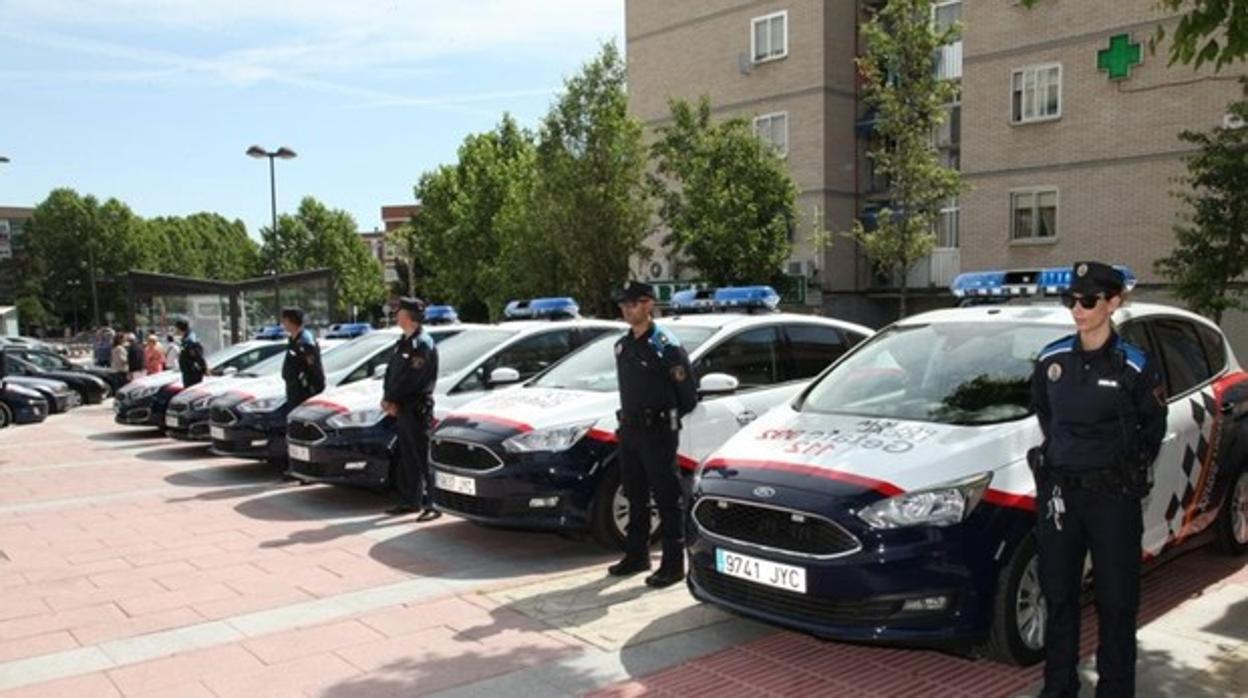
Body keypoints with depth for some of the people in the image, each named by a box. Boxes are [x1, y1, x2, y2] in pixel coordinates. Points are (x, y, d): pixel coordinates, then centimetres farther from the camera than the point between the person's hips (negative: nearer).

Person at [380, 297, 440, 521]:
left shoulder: (423, 344, -13)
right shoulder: (403, 342, 16)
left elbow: (409, 379, -19)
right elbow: (391, 371, 14)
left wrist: (391, 399, -11)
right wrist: (388, 398, 0)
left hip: (416, 408, -9)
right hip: (401, 408, 9)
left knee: (422, 458, -9)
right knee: (406, 457, 15)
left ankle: (432, 504, -8)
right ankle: (409, 500, 24)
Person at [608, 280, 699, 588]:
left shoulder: (666, 346, -13)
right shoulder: (623, 345, 11)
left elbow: (689, 395, -8)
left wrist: (666, 419, 2)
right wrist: (628, 418, 14)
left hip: (657, 432, -8)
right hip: (629, 430, 8)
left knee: (667, 499, -2)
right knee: (635, 497, 16)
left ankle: (673, 565, 4)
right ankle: (637, 556, 28)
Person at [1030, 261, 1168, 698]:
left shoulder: (1134, 366, -7)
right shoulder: (1051, 359, 2)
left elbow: (1154, 425, 6)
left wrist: (1133, 471, 4)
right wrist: (1061, 451, 11)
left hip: (1113, 496, -3)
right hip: (1058, 492, 3)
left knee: (1116, 600, 7)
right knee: (1059, 596, 12)